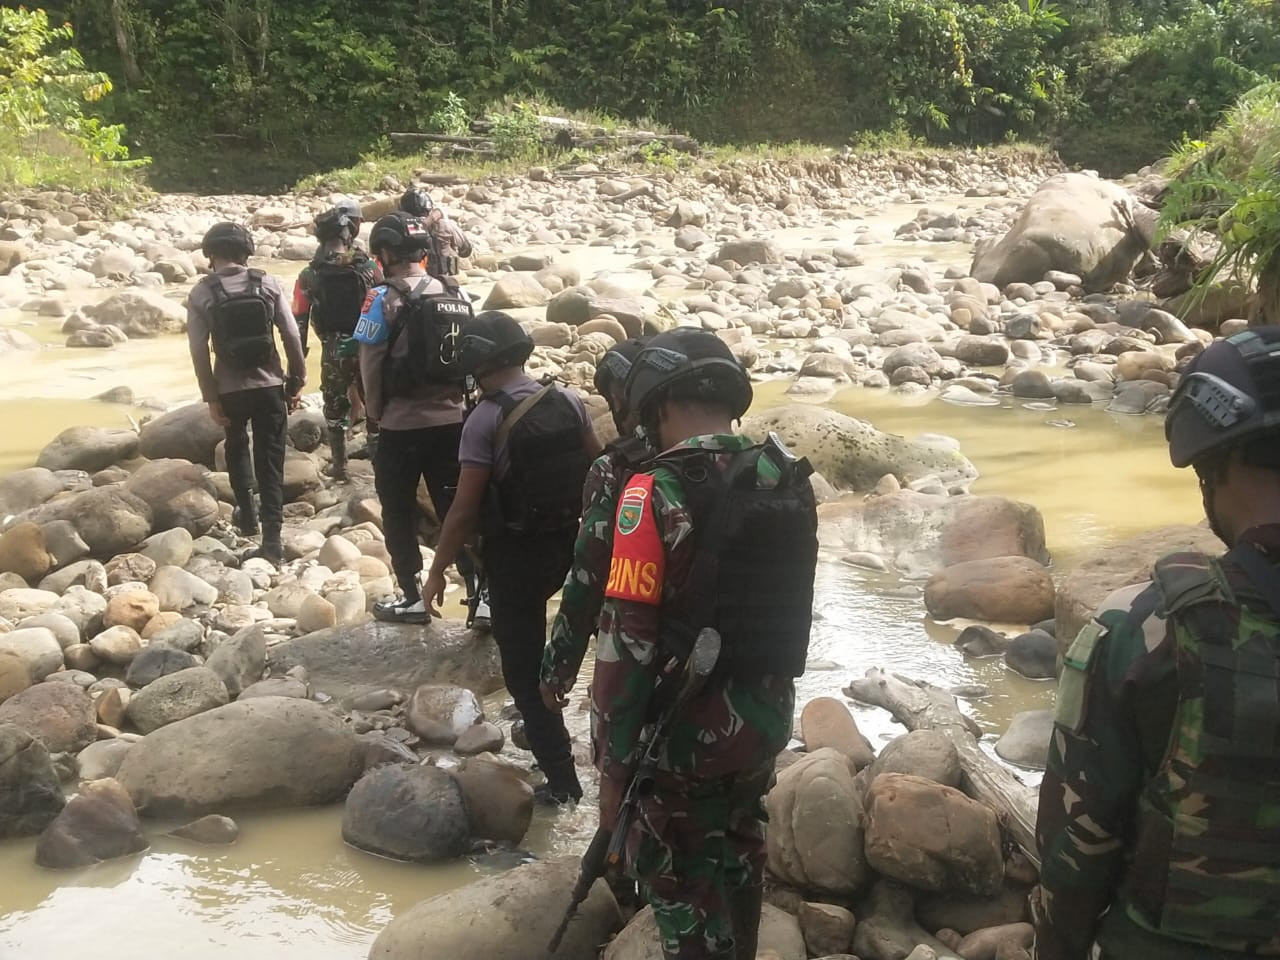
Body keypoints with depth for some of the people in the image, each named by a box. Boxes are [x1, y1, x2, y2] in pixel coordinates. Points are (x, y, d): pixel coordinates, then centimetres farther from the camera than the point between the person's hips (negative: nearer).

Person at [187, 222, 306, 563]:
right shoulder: (267, 284, -3)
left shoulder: (202, 293, -6)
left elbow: (199, 350, -9)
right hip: (270, 385, 0)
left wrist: (211, 398, -3)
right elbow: (292, 335, -4)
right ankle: (272, 538, 0)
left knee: (236, 445, 28)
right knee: (270, 461, 5)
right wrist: (297, 381, 5)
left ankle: (247, 512, 29)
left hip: (231, 388, 0)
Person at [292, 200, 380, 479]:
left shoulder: (309, 275, -6)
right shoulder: (368, 266, -6)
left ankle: (339, 465, 19)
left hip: (333, 352, 0)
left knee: (336, 409, 14)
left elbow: (300, 322, -4)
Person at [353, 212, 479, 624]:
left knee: (399, 513, 11)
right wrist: (451, 399, 13)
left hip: (402, 425, -4)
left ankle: (412, 599, 17)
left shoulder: (384, 298, -11)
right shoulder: (457, 296, 4)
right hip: (452, 420, 5)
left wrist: (375, 412, 8)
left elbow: (369, 366, -7)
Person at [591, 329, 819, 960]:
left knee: (678, 878, 12)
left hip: (689, 730, -6)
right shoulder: (791, 480, -2)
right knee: (737, 848, 27)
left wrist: (612, 764, -14)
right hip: (768, 716, 6)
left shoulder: (657, 493, -21)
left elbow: (626, 643, -21)